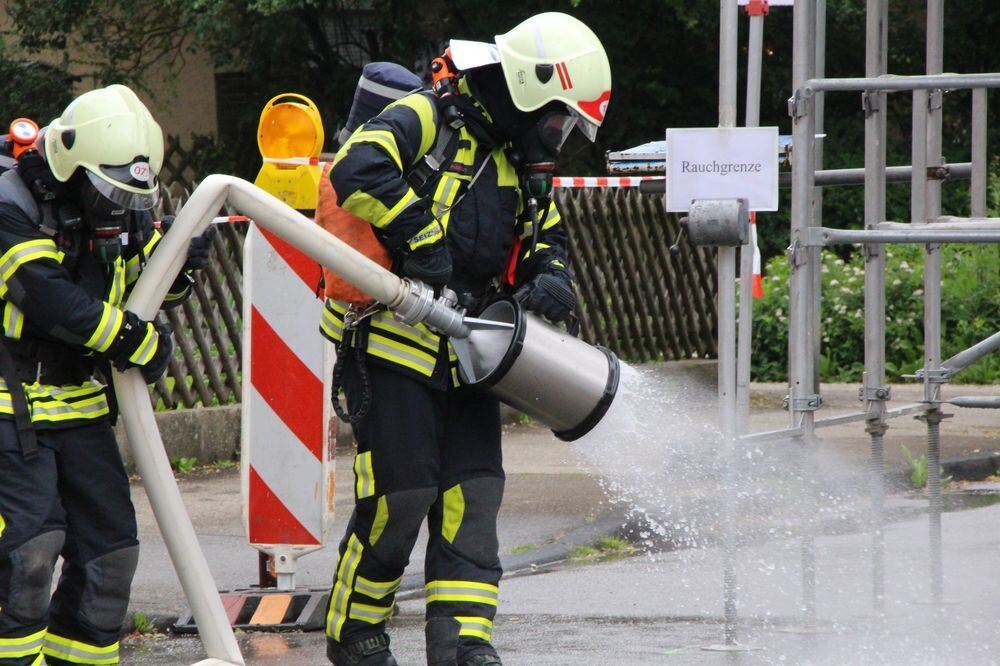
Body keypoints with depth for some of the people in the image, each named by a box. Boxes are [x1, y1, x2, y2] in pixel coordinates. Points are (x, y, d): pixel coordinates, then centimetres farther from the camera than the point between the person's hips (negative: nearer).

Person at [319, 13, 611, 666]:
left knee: (472, 495, -1)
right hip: (393, 346, -7)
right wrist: (420, 241, -29)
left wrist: (549, 285, -5)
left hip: (465, 356, 7)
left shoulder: (526, 170, 16)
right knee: (401, 494, -7)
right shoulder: (426, 121, -10)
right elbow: (359, 170, -28)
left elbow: (548, 246, 19)